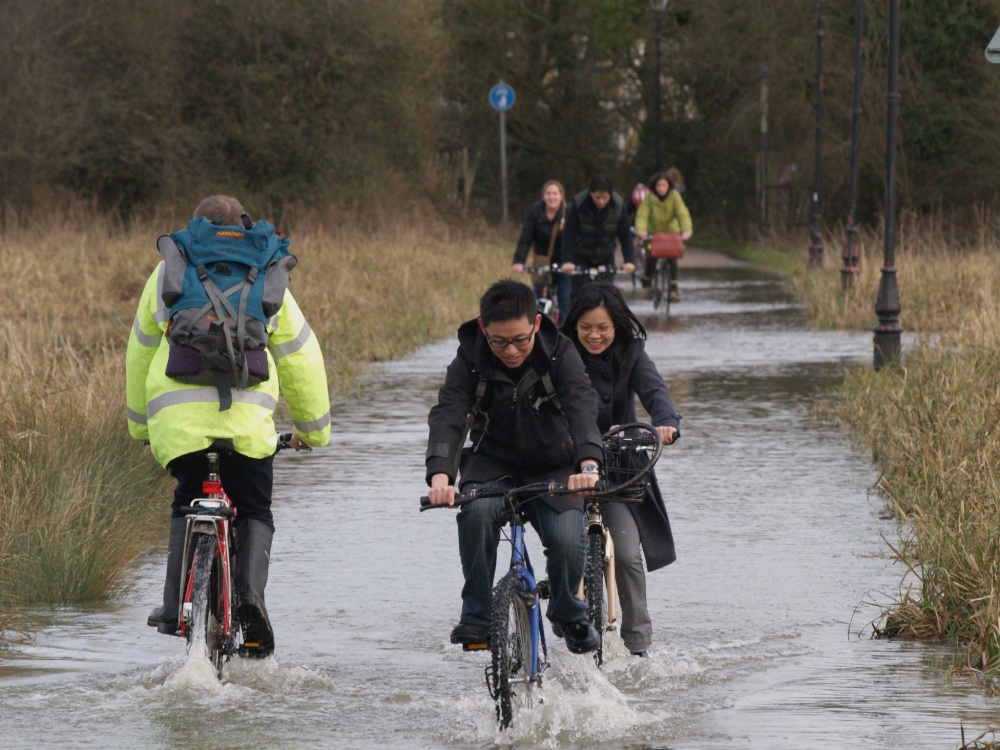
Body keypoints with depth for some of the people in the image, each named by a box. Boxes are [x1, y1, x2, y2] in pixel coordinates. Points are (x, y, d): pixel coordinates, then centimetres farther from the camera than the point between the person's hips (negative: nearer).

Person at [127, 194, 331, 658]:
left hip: (176, 413, 1)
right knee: (253, 511, 13)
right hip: (246, 417, -1)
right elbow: (299, 356, 21)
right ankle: (250, 594, -12)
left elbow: (141, 353, 29)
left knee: (187, 505, 20)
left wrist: (140, 424, 41)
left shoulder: (166, 275, 20)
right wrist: (312, 427, 32)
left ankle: (175, 605, 5)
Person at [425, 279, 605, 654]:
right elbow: (447, 415, -28)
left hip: (553, 468, 0)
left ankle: (567, 613, 10)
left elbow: (582, 405, -30)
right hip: (492, 464, 0)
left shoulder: (559, 353, -16)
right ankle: (476, 614, -16)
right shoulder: (470, 360, -15)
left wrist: (588, 464, -50)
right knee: (477, 511, -32)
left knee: (567, 540, -23)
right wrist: (440, 475, -47)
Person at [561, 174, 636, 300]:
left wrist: (629, 260, -21)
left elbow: (625, 235, -12)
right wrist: (567, 261, -31)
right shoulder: (578, 204, -21)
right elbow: (569, 234, -22)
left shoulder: (618, 205, -15)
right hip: (581, 257, -2)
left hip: (606, 258, 2)